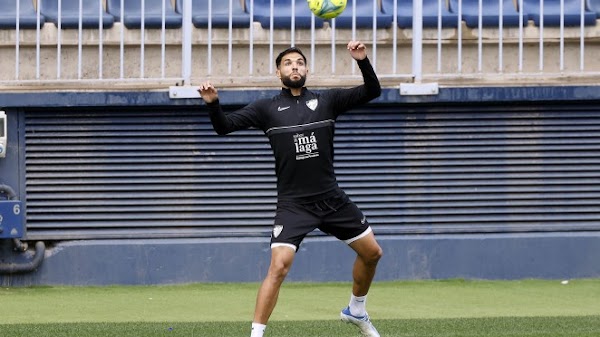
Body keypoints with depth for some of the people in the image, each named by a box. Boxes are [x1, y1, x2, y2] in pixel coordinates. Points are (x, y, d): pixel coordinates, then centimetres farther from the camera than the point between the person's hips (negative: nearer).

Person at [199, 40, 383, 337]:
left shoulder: (327, 100, 4)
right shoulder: (267, 108, 0)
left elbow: (372, 91, 0)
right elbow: (224, 126, -7)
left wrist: (363, 62, -18)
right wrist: (212, 104, -27)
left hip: (331, 199, 4)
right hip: (293, 204, -4)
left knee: (371, 252, 11)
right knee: (279, 267, -20)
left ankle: (356, 311, 36)